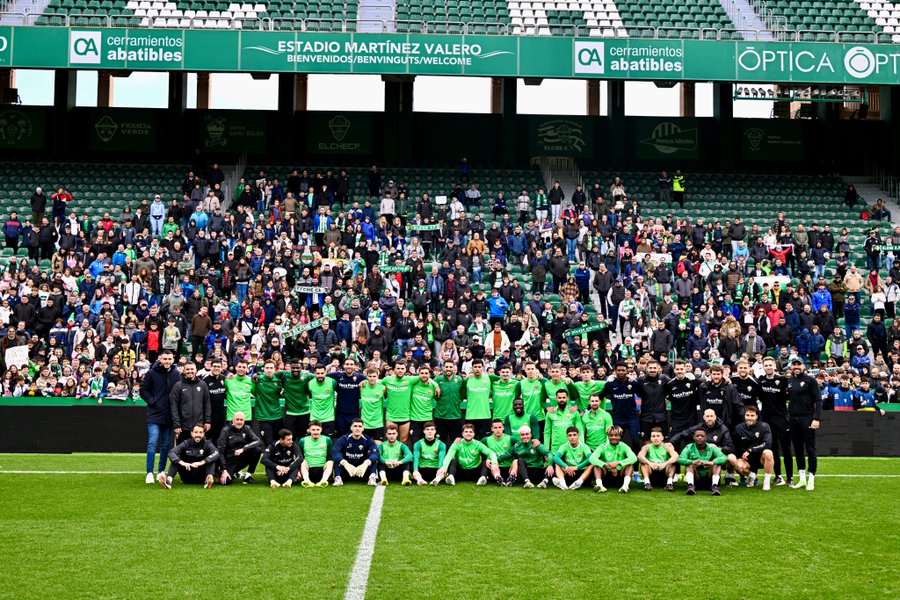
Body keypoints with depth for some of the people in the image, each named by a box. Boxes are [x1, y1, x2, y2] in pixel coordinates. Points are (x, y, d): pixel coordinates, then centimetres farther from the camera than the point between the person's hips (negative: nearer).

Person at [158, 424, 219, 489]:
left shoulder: (207, 444, -3)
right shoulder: (186, 444, 0)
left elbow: (216, 454, -24)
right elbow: (171, 452, -15)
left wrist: (202, 462, -38)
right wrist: (181, 462, -34)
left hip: (201, 477, -1)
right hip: (187, 478, 1)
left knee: (212, 459, -21)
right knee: (175, 460, -16)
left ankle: (209, 478, -47)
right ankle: (168, 479, -40)